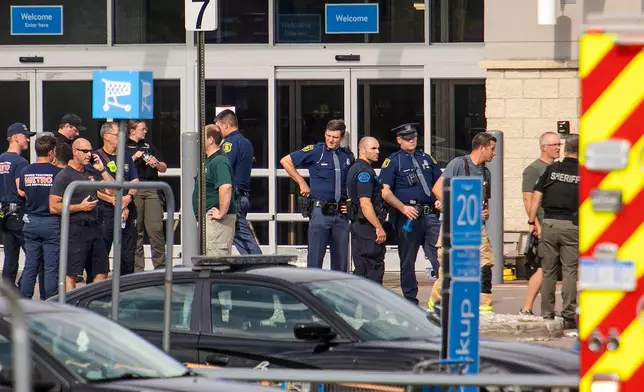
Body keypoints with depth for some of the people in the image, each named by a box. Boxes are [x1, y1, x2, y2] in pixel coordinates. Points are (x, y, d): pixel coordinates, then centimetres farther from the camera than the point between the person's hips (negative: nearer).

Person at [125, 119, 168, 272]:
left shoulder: (149, 146, 23)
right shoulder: (124, 147, 8)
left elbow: (164, 168, 21)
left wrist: (156, 163, 0)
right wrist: (133, 158, -11)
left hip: (152, 190, 3)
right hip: (133, 190, -3)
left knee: (156, 228, -6)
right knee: (136, 230, -2)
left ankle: (160, 265, -3)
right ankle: (137, 268, 2)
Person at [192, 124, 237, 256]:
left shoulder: (219, 161, -16)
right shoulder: (209, 160, 18)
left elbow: (225, 187, -30)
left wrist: (222, 213, -27)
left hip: (216, 221, -11)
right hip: (208, 219, 11)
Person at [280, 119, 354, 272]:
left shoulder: (348, 156, 10)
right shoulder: (315, 151, -3)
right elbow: (285, 161, -1)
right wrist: (302, 183, -3)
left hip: (341, 213, 4)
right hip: (320, 212, -4)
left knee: (341, 259, 7)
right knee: (315, 258, -6)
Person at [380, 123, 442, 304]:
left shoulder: (426, 158, 17)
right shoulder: (393, 161, 2)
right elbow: (385, 191, -6)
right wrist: (403, 208, -17)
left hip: (430, 215, 3)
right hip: (407, 218, -3)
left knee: (439, 254, -7)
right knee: (407, 260, 4)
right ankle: (410, 301, 11)